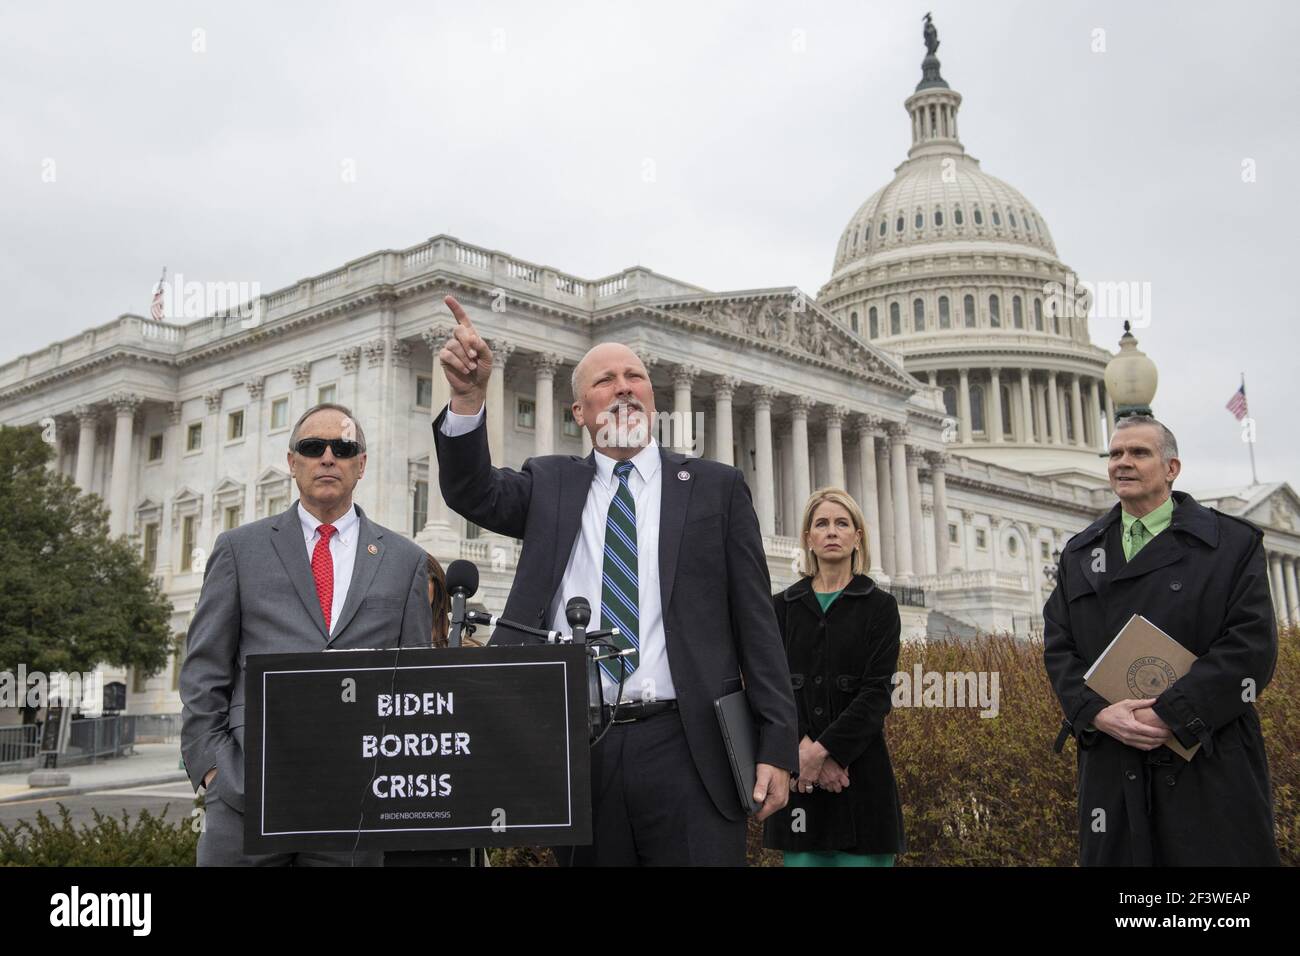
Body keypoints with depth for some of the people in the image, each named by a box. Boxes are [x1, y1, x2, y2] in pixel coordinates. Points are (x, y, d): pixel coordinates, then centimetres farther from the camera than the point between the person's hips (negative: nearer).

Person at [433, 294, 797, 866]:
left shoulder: (716, 488, 7)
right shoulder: (550, 485, 13)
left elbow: (755, 625, 4)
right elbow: (474, 494, -5)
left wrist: (777, 747, -1)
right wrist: (469, 397, -22)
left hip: (684, 748, -1)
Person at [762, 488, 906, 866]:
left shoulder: (879, 606, 4)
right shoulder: (782, 607, 9)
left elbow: (878, 693, -6)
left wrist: (823, 750, -17)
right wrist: (804, 748, -16)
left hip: (860, 769, -1)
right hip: (798, 769, 2)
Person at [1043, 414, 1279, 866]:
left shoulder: (1234, 542, 3)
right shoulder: (1078, 555, 14)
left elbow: (1253, 645, -8)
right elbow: (1058, 648, 8)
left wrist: (1169, 713, -17)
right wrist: (1097, 712, -12)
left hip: (1210, 765, -3)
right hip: (1111, 766, 3)